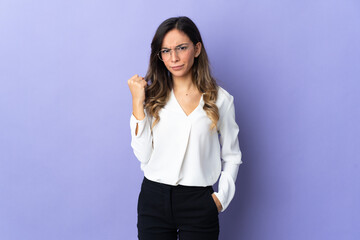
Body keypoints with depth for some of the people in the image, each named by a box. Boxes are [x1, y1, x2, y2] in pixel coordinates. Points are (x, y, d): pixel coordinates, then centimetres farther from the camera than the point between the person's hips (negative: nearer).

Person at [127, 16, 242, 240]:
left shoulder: (220, 99, 0)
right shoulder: (153, 95, 1)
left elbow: (232, 156, 7)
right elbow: (143, 154, -6)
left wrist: (221, 197, -4)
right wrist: (138, 103, -9)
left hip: (199, 203, -1)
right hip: (154, 198, 1)